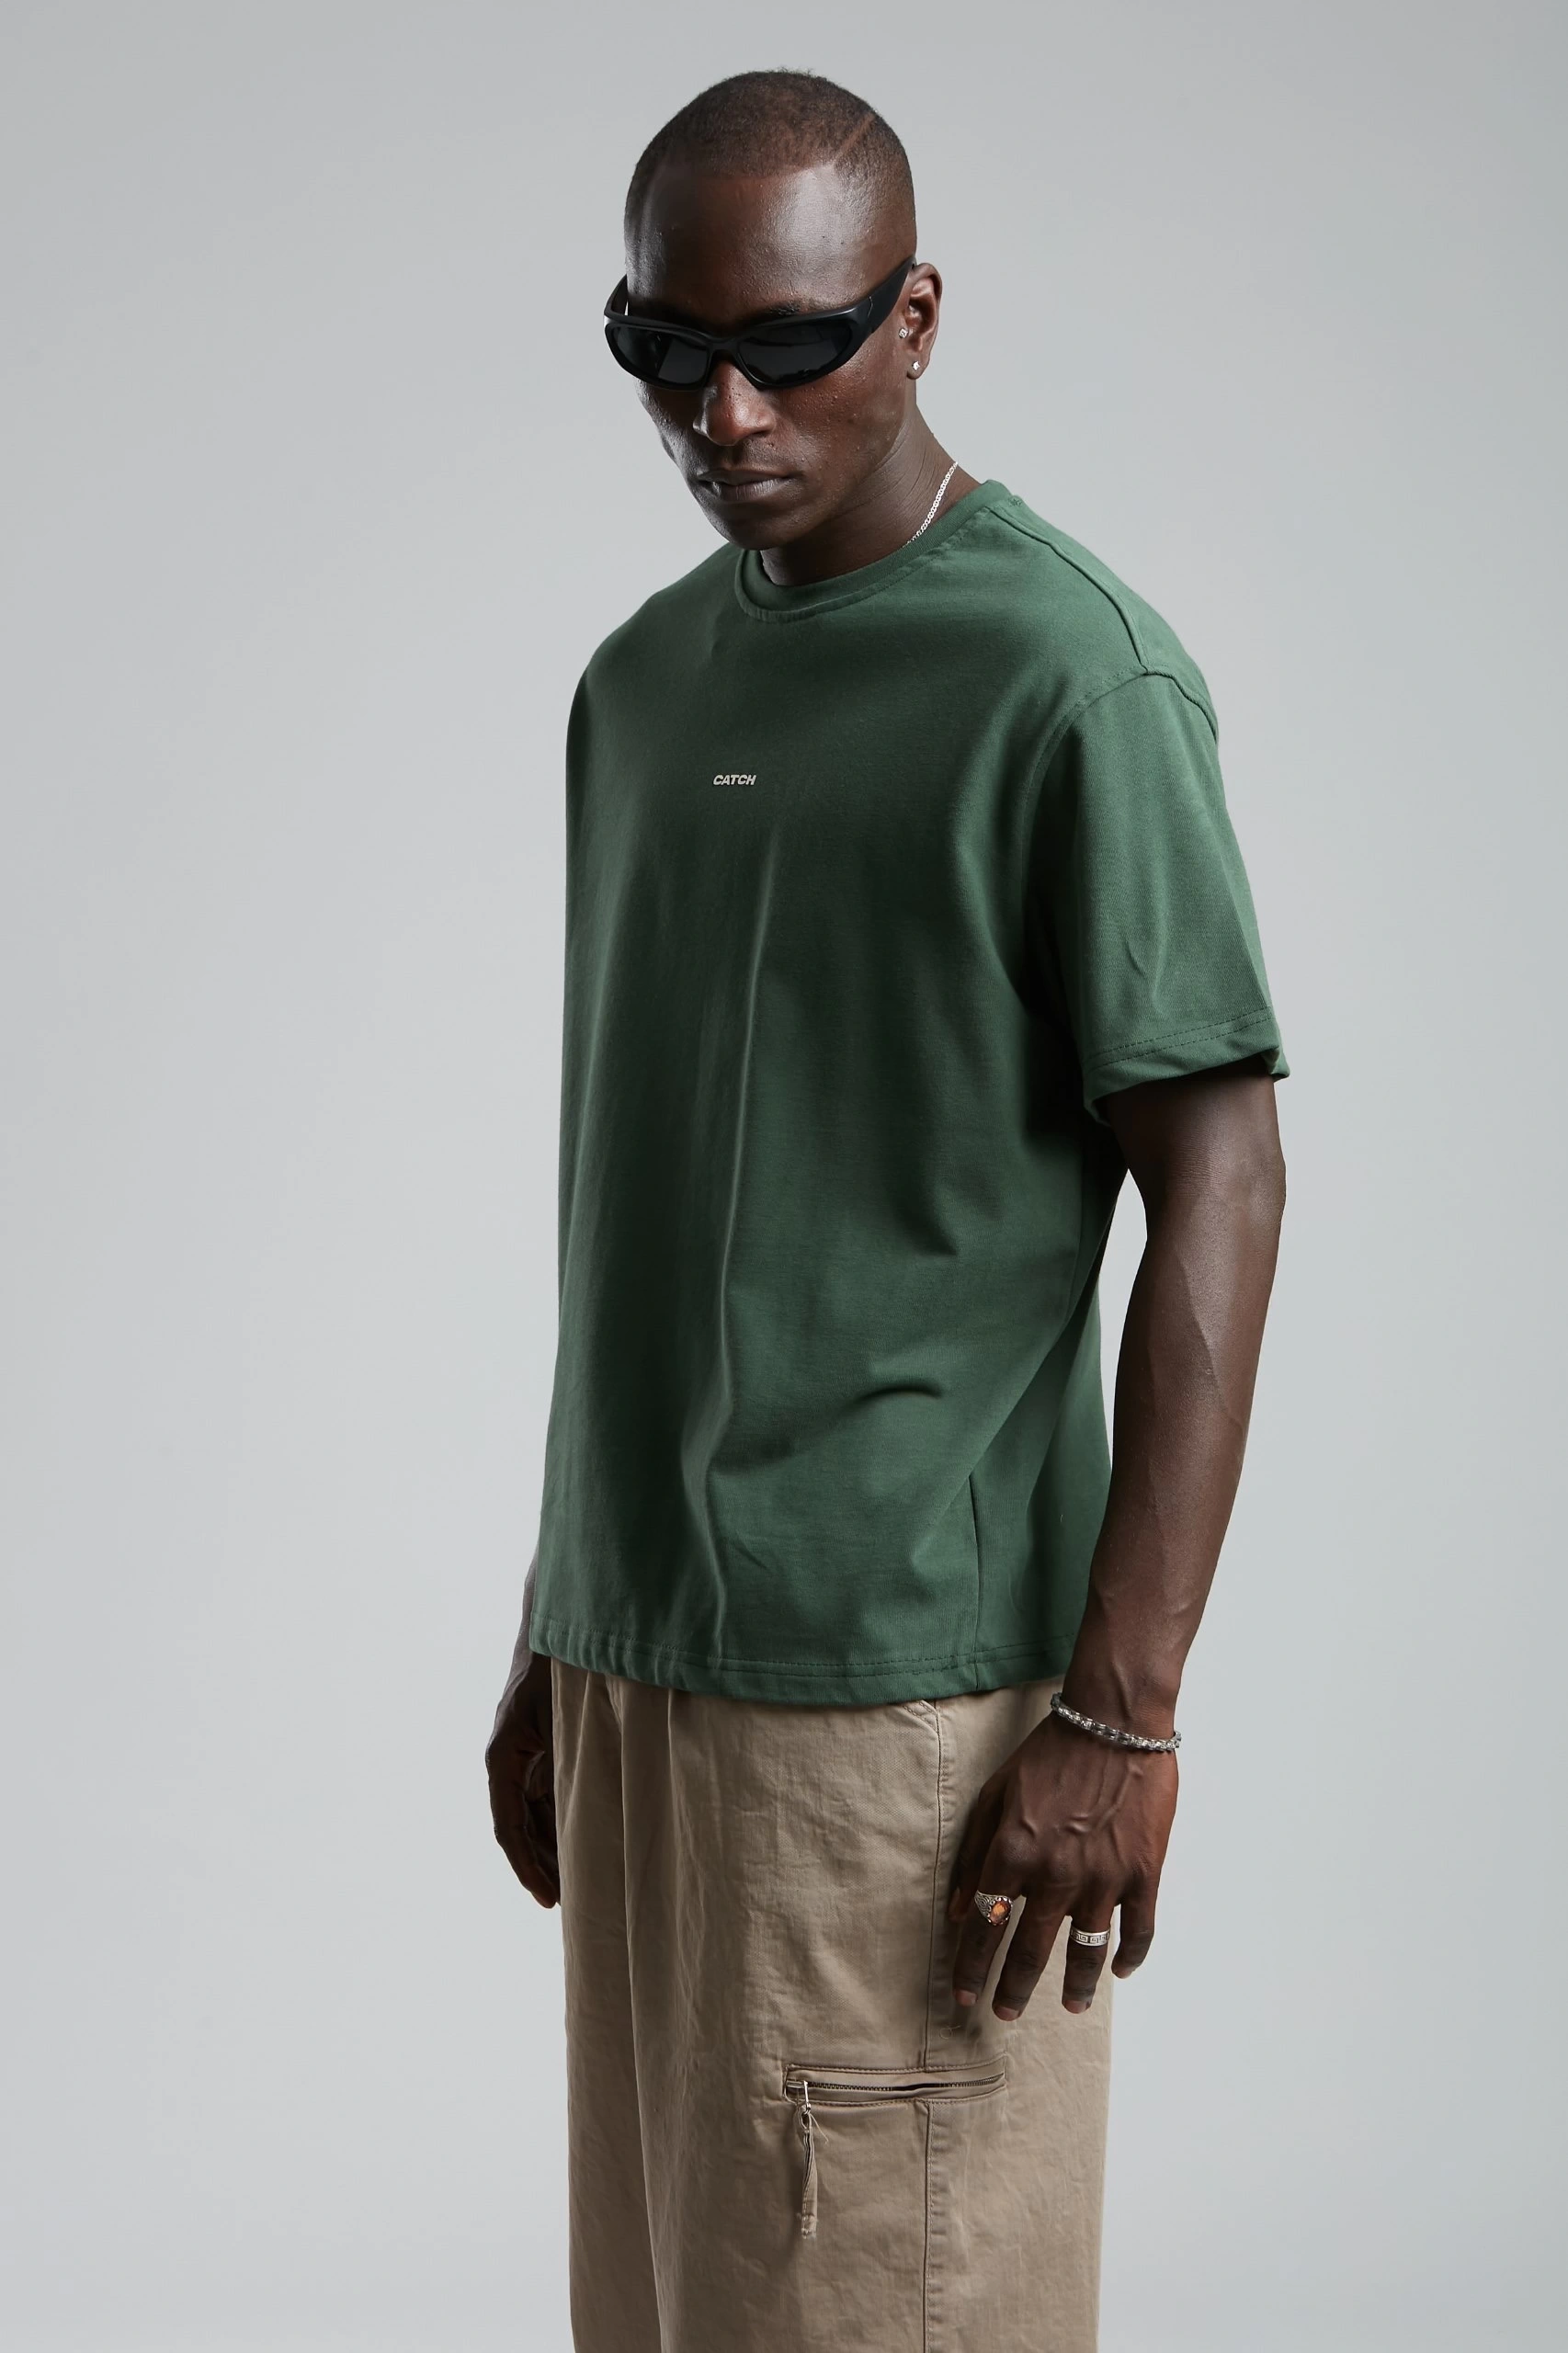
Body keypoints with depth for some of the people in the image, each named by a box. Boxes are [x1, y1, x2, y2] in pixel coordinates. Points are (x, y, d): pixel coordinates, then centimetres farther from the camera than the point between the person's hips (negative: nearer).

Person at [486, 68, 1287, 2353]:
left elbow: (1220, 1183, -12)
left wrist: (1120, 1709, -16)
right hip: (642, 1656, 7)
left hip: (904, 1680, -7)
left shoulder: (1068, 679, -10)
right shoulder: (641, 679, 12)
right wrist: (555, 1627, 18)